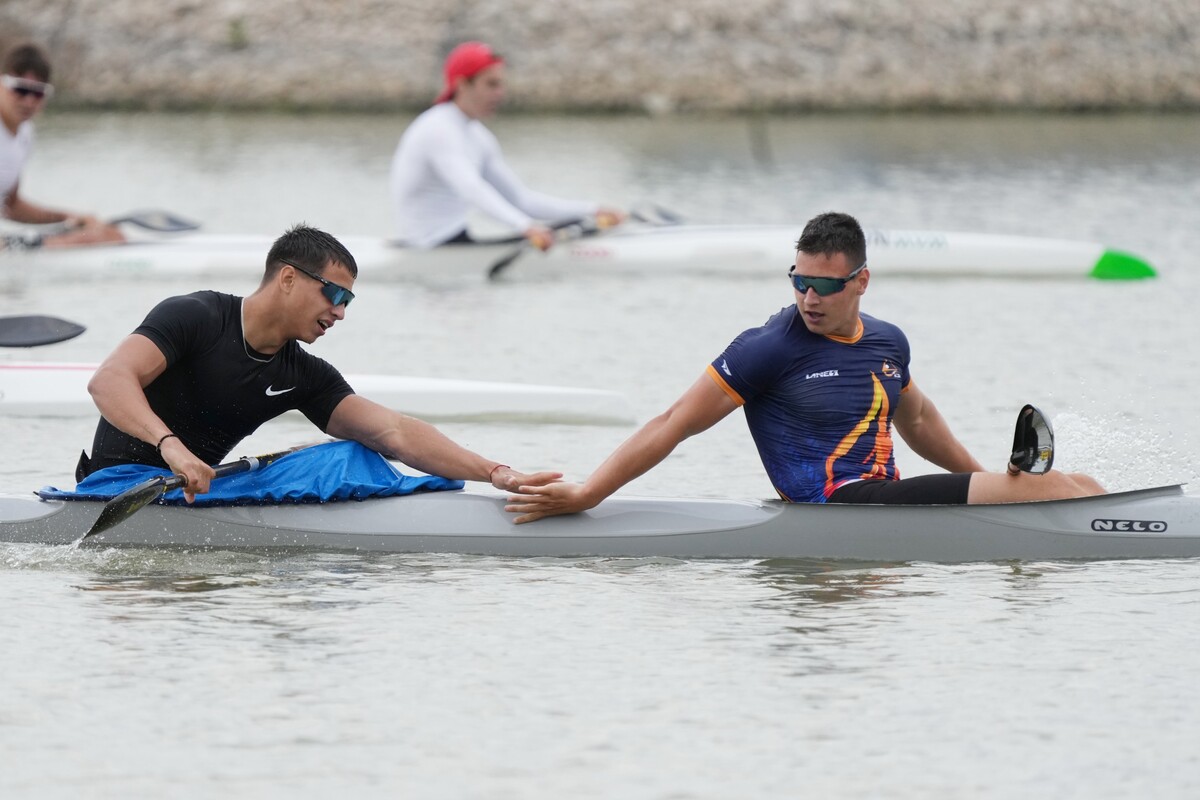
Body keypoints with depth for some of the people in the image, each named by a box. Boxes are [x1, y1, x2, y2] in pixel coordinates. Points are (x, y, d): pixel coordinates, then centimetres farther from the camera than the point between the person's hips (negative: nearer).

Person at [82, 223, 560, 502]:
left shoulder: (304, 377, 6)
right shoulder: (194, 317, -13)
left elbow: (394, 433, -3)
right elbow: (108, 380, -27)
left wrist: (495, 473, -17)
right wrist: (170, 446, -45)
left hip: (193, 493, 7)